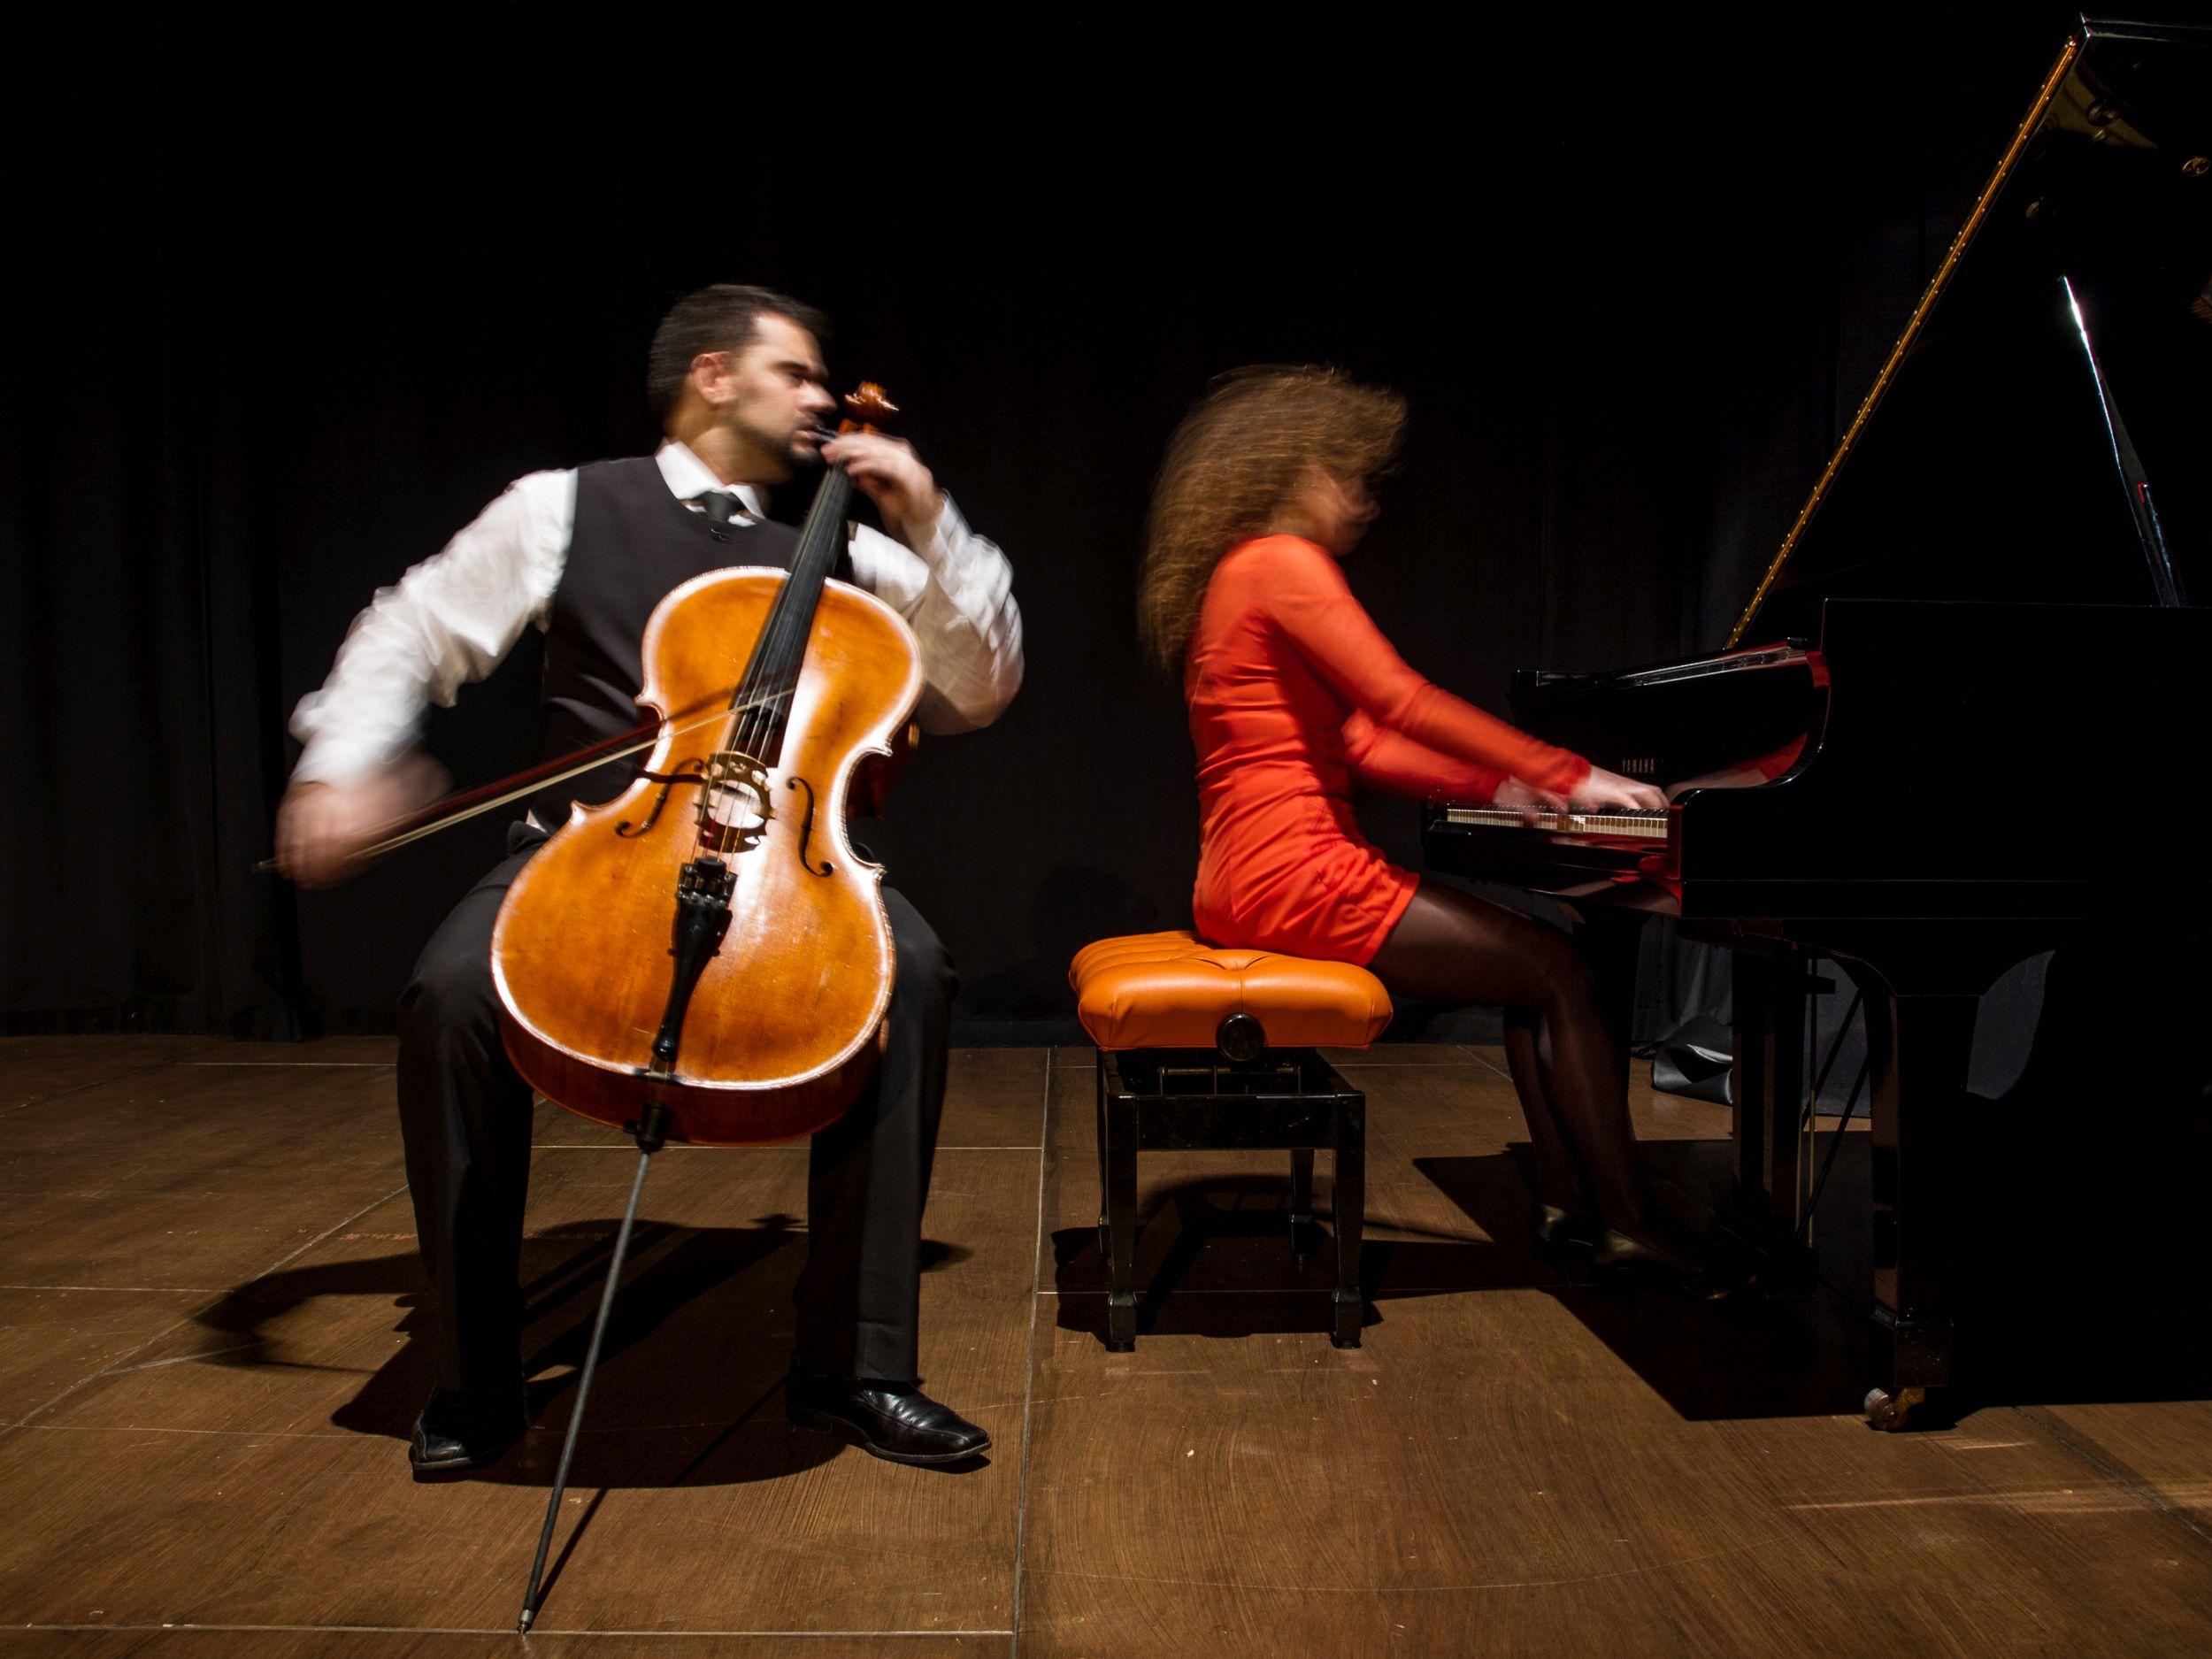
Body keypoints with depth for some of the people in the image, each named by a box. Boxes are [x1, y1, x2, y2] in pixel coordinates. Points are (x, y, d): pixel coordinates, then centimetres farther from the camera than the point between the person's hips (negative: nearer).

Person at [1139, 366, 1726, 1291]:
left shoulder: (1249, 572, 22)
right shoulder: (1284, 563, -9)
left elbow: (1360, 745, 17)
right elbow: (1404, 704, -18)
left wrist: (1505, 788, 10)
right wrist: (1566, 776, -12)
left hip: (1267, 879, 10)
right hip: (1294, 879, -10)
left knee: (1536, 960, 12)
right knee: (1558, 972, -6)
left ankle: (1567, 1204, 12)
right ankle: (1630, 1224, 4)